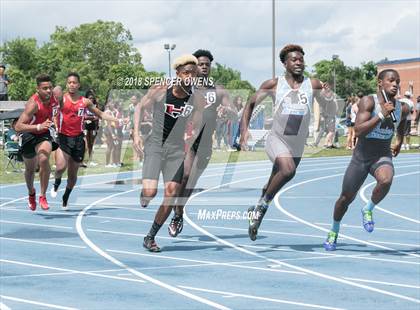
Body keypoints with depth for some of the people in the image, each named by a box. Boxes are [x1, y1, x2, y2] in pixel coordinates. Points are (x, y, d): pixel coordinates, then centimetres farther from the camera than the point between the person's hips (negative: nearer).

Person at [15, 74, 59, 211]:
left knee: (44, 160, -27)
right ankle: (31, 194, 48)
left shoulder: (54, 98, -15)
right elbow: (18, 127, -38)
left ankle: (43, 196, -15)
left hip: (44, 134, 2)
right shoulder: (33, 103, -32)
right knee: (30, 169, 16)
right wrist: (39, 126, -49)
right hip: (29, 135, -2)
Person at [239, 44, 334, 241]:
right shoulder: (273, 85, -4)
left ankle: (256, 211, 41)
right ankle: (262, 204, -13)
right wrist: (244, 130, -9)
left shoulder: (313, 85, 0)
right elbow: (251, 104, 4)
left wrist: (329, 99, -20)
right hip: (277, 140, -4)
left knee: (274, 185, 16)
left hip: (298, 144, 4)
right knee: (288, 169, -32)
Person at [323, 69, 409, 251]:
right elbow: (358, 131, -29)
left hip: (382, 156, 2)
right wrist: (382, 115, -34)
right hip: (361, 157, -2)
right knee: (346, 198, 11)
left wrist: (399, 141, 27)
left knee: (386, 180, -34)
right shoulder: (368, 102, -17)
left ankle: (368, 210, -5)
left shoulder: (402, 109, -3)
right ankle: (334, 231, 39)